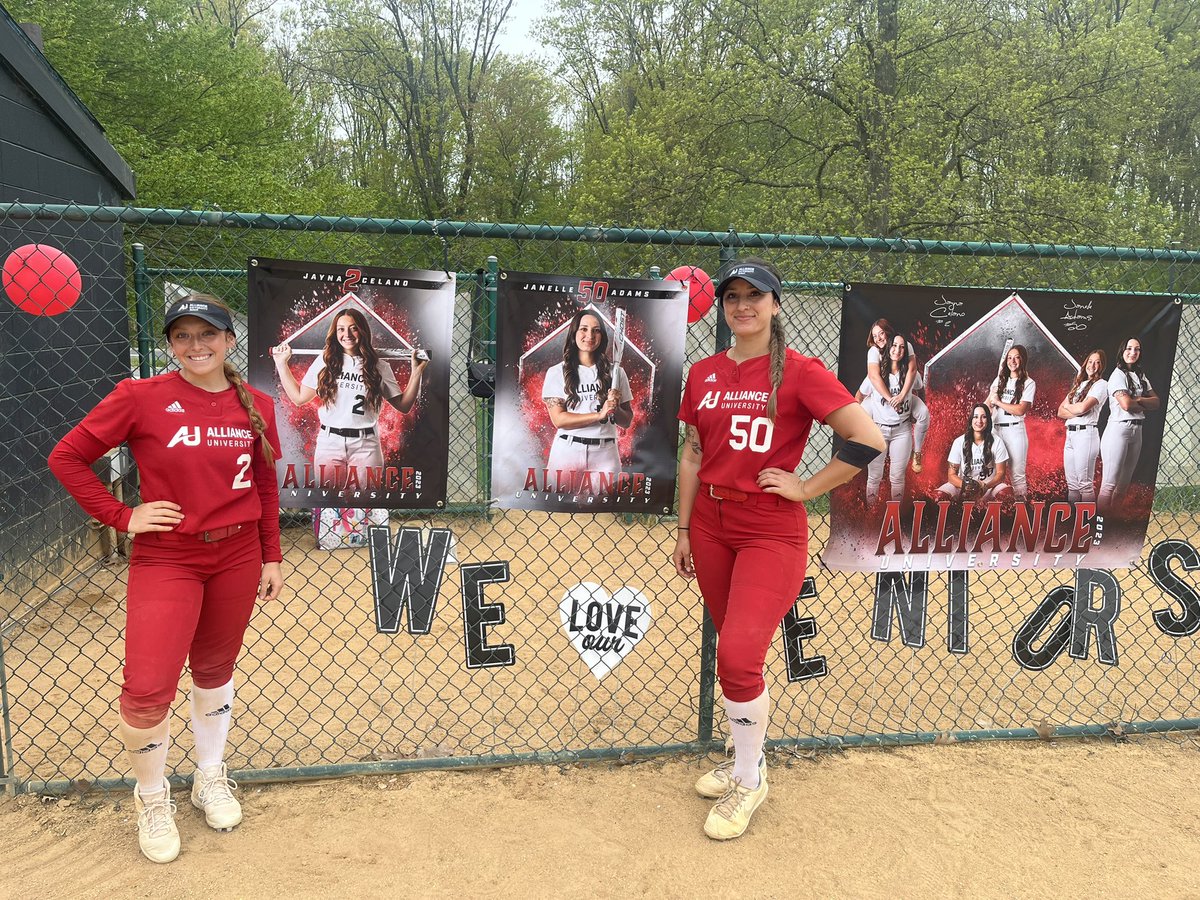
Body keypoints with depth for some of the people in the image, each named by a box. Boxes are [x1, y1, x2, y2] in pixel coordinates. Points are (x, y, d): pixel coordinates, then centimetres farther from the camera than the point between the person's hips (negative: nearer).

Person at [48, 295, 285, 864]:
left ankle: (210, 779, 39)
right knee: (147, 689, -11)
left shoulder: (256, 406, 1)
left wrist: (271, 558, 10)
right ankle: (152, 798, 19)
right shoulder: (142, 399, -9)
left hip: (237, 556, 3)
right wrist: (121, 517, -8)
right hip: (165, 559, -3)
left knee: (215, 670, 17)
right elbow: (66, 457, -4)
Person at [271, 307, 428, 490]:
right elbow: (299, 398, 9)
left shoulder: (379, 366, 4)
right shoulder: (324, 361, 7)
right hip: (329, 443, 1)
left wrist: (416, 372, -2)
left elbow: (403, 405, 4)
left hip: (365, 446, -1)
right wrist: (281, 363, 10)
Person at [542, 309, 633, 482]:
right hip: (567, 451, -1)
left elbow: (627, 421, 11)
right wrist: (600, 414, -15)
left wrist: (615, 409, -11)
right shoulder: (557, 372, 2)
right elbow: (558, 419, -7)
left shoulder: (615, 372, 7)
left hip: (605, 453, 2)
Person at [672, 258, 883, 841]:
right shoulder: (703, 375, 7)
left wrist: (805, 488, -12)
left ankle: (750, 780, 11)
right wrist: (684, 531, 13)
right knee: (732, 652, 14)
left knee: (739, 656, -13)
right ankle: (745, 761, 33)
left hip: (772, 534, -5)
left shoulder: (799, 372, -9)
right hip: (711, 526, 6)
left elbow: (868, 439, -14)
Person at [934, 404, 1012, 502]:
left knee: (1006, 493, -34)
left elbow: (1000, 473, 0)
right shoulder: (959, 442, -3)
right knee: (941, 495, -31)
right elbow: (952, 475, -3)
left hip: (989, 486, 0)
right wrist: (964, 485, -25)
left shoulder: (997, 442, -2)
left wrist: (985, 486, -22)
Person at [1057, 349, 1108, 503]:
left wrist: (1068, 406, 4)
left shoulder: (1101, 384, -1)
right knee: (1071, 484, 8)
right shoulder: (1078, 385, 21)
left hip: (1086, 434, -7)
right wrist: (1076, 412, -7)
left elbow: (1083, 407, -16)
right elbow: (1061, 412, 13)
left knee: (1085, 484, -5)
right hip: (1070, 434, 7)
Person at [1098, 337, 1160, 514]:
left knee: (1124, 483, 10)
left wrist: (1138, 400, -10)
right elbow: (1126, 404, -18)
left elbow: (1157, 402, 10)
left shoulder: (1141, 376, 16)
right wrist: (1145, 405, 1)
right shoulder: (1118, 375, -6)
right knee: (1110, 484, -10)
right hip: (1119, 429, -8)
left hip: (1137, 431, 8)